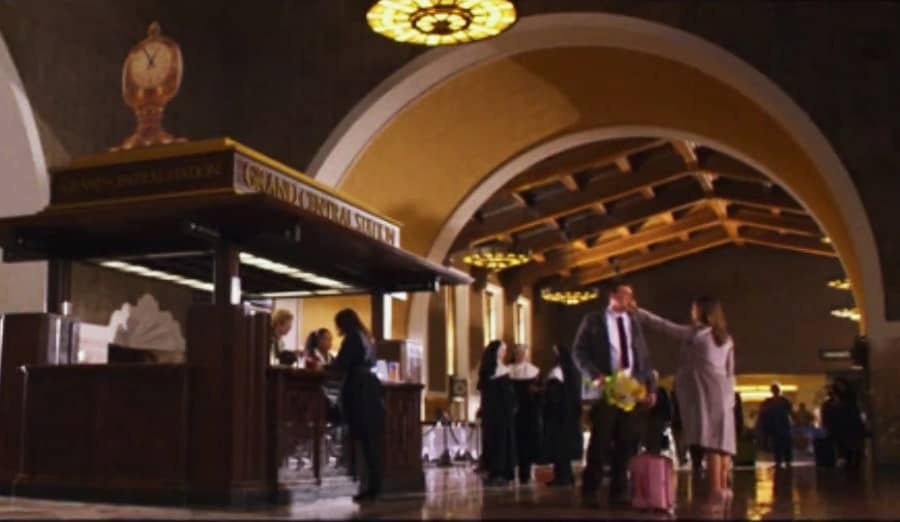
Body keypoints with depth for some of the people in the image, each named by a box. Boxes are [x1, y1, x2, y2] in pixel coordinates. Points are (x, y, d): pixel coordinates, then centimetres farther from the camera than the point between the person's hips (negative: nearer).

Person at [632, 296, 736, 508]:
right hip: (722, 393, 7)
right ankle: (723, 488, 6)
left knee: (710, 440, -12)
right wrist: (730, 398, 16)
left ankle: (716, 490, -17)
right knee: (720, 439, 6)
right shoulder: (726, 339, 16)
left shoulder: (694, 333, -1)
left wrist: (637, 311, 8)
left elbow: (663, 325, 1)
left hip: (704, 392, -7)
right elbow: (730, 372, 14)